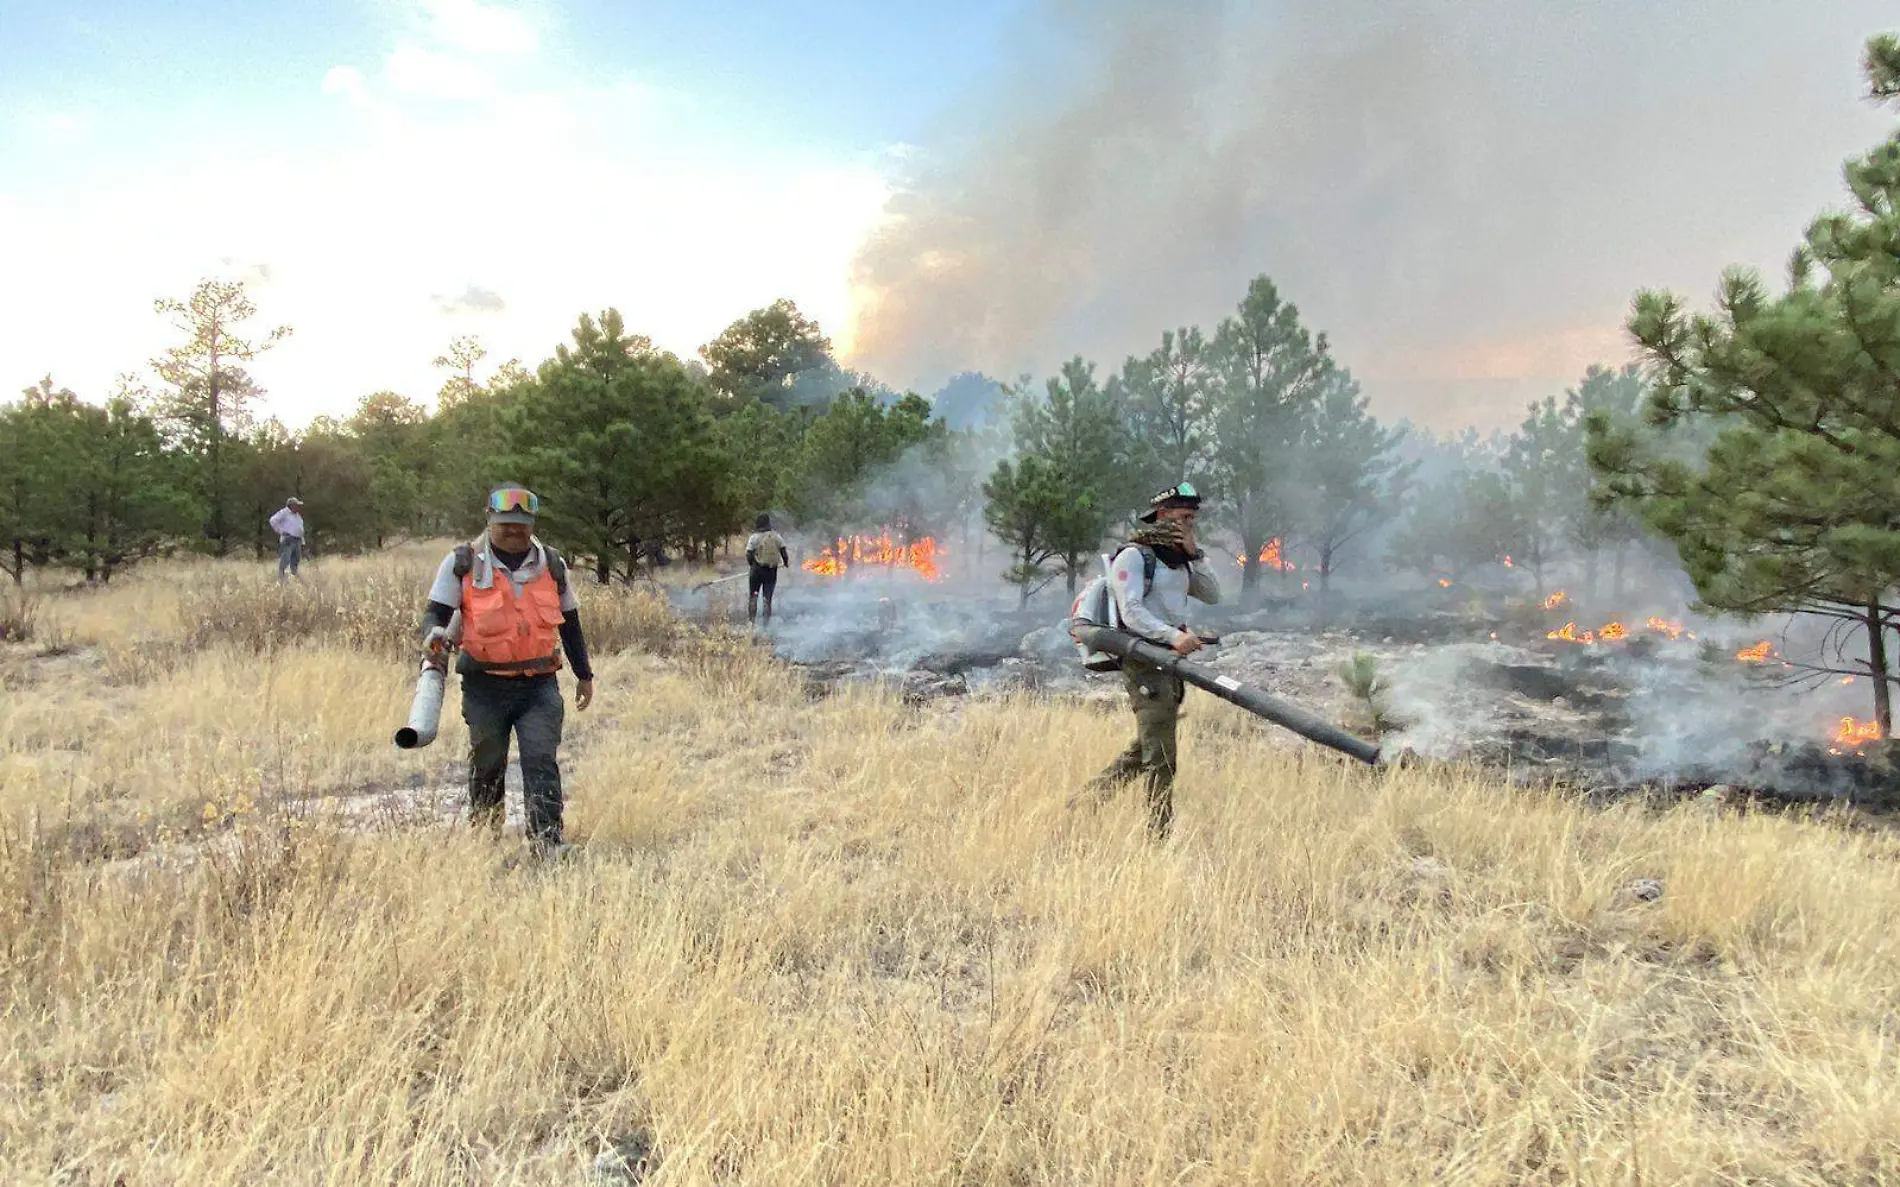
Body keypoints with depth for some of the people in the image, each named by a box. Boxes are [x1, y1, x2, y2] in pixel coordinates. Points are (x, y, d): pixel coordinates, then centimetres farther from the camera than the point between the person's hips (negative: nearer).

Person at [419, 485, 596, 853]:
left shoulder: (551, 564, 10)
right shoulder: (462, 563, 1)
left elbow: (570, 623, 18)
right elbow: (436, 611, 1)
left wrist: (584, 674, 21)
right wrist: (434, 632, -24)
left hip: (540, 684, 1)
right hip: (485, 686, -1)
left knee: (542, 759, -11)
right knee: (487, 765, 11)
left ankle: (547, 839, -10)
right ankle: (484, 835, 29)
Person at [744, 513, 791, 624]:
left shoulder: (754, 537, -8)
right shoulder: (776, 536, -1)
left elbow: (749, 555, -9)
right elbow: (784, 552, 1)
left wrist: (752, 565, 10)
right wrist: (786, 563, 21)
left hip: (757, 570, -2)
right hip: (772, 571, 2)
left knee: (753, 596, 10)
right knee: (767, 598, 10)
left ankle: (751, 620, 3)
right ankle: (767, 623, 9)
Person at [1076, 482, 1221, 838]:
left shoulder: (1178, 559, 18)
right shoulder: (1133, 556, -8)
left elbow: (1212, 595, 14)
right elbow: (1131, 612, -18)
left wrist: (1195, 554, 4)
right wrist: (1173, 636, -30)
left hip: (1170, 661, 9)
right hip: (1144, 659, -9)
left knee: (1145, 747, 15)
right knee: (1161, 755, -7)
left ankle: (1085, 800, 25)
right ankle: (1160, 833, 0)